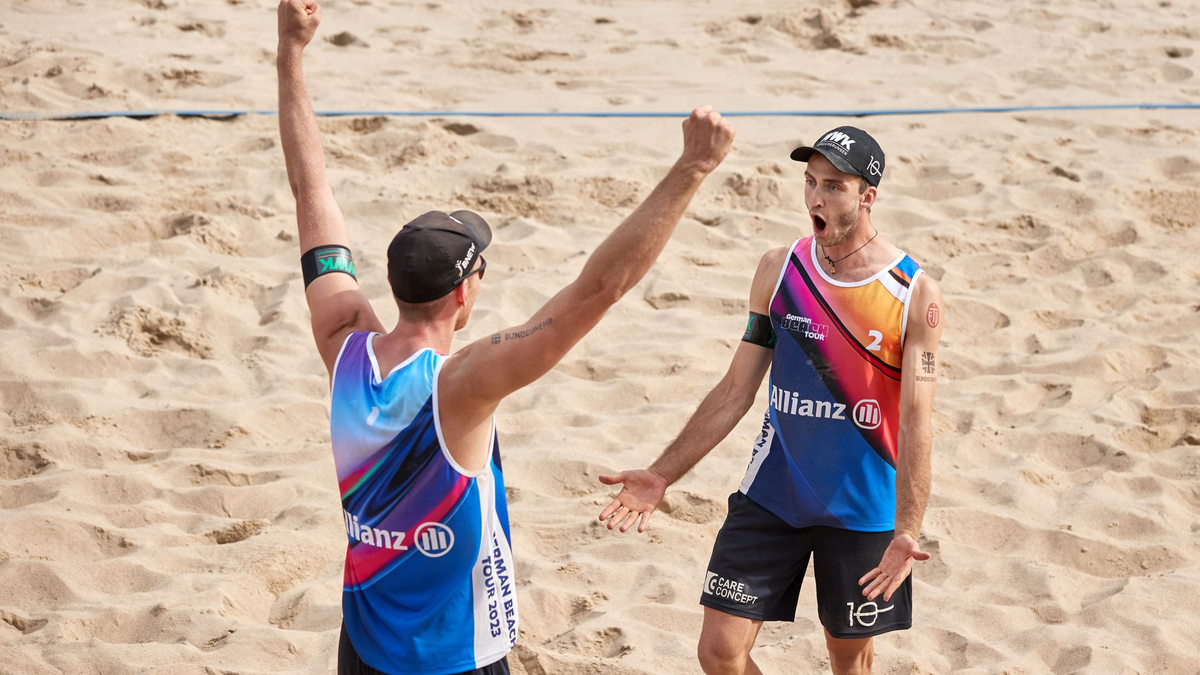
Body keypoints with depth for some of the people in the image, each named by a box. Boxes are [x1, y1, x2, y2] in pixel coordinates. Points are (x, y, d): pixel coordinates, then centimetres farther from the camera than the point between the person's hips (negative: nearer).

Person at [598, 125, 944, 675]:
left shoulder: (914, 294, -12)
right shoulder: (779, 270, -1)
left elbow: (914, 422, -15)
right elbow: (735, 391, 5)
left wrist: (906, 531, -27)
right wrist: (662, 475, -1)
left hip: (862, 507, -3)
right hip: (772, 498, 3)